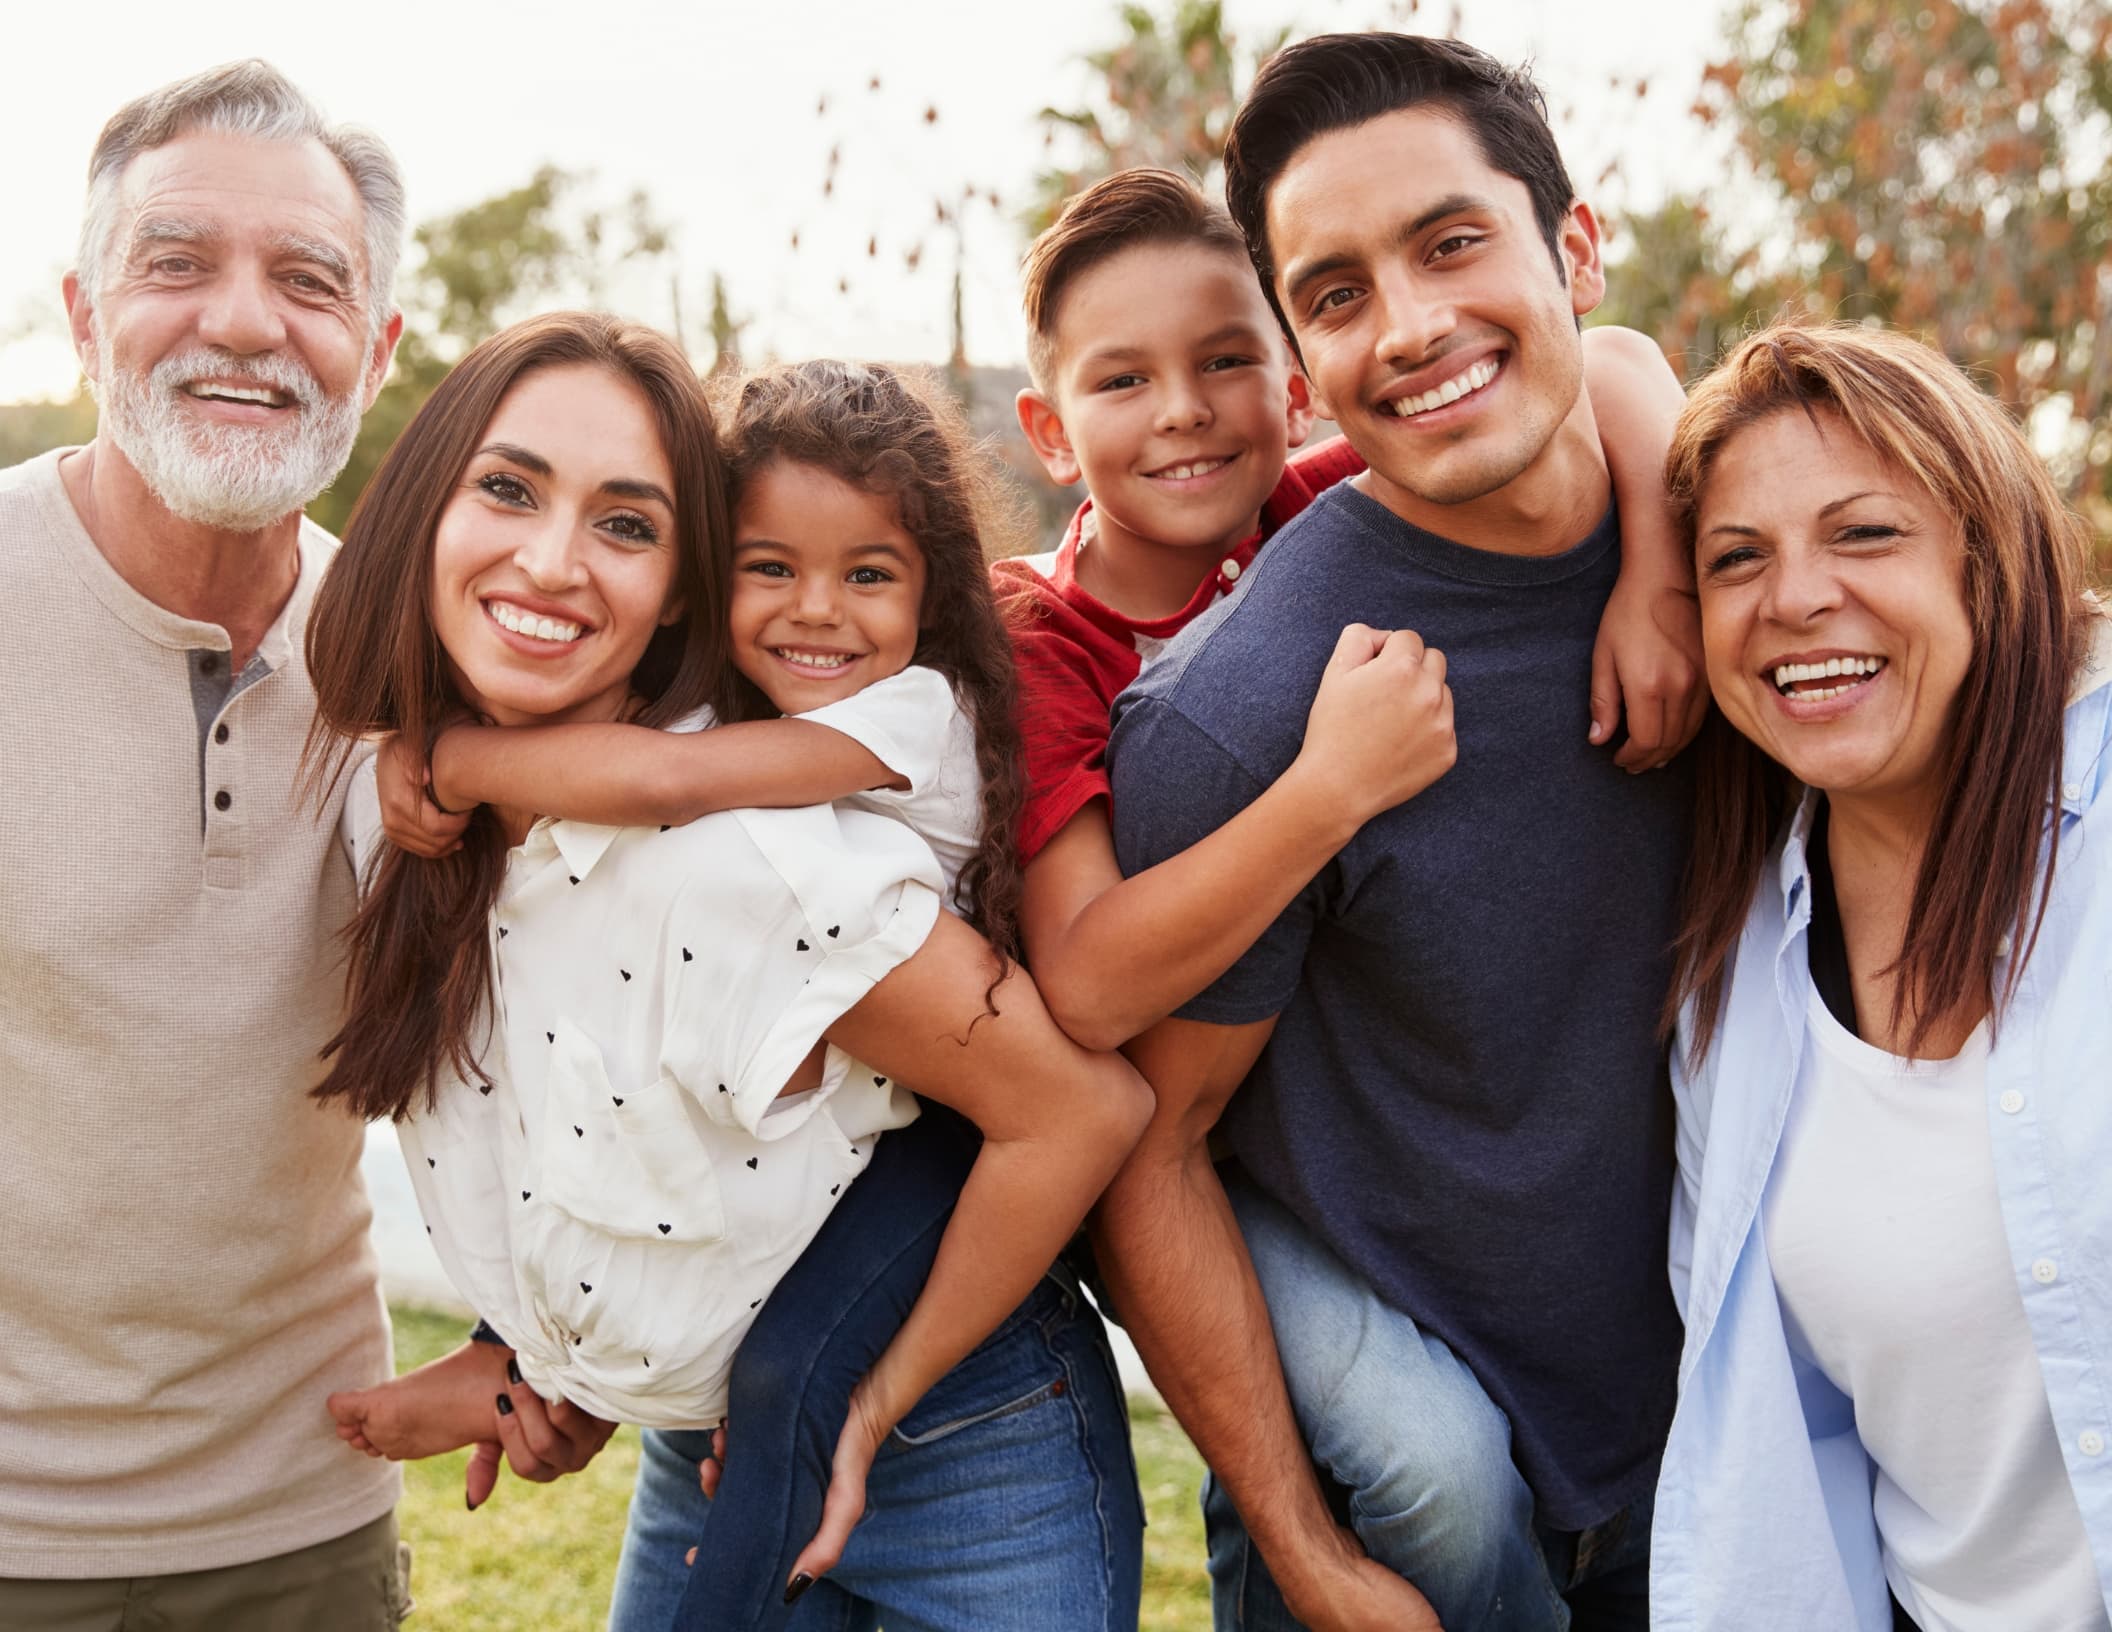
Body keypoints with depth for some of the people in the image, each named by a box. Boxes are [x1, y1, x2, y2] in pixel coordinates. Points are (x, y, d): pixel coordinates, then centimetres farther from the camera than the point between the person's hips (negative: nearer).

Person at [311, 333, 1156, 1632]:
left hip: (959, 1460, -6)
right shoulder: (430, 835, -3)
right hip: (705, 1467, 6)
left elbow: (1085, 1109, -27)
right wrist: (532, 1363, -1)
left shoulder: (744, 860, -27)